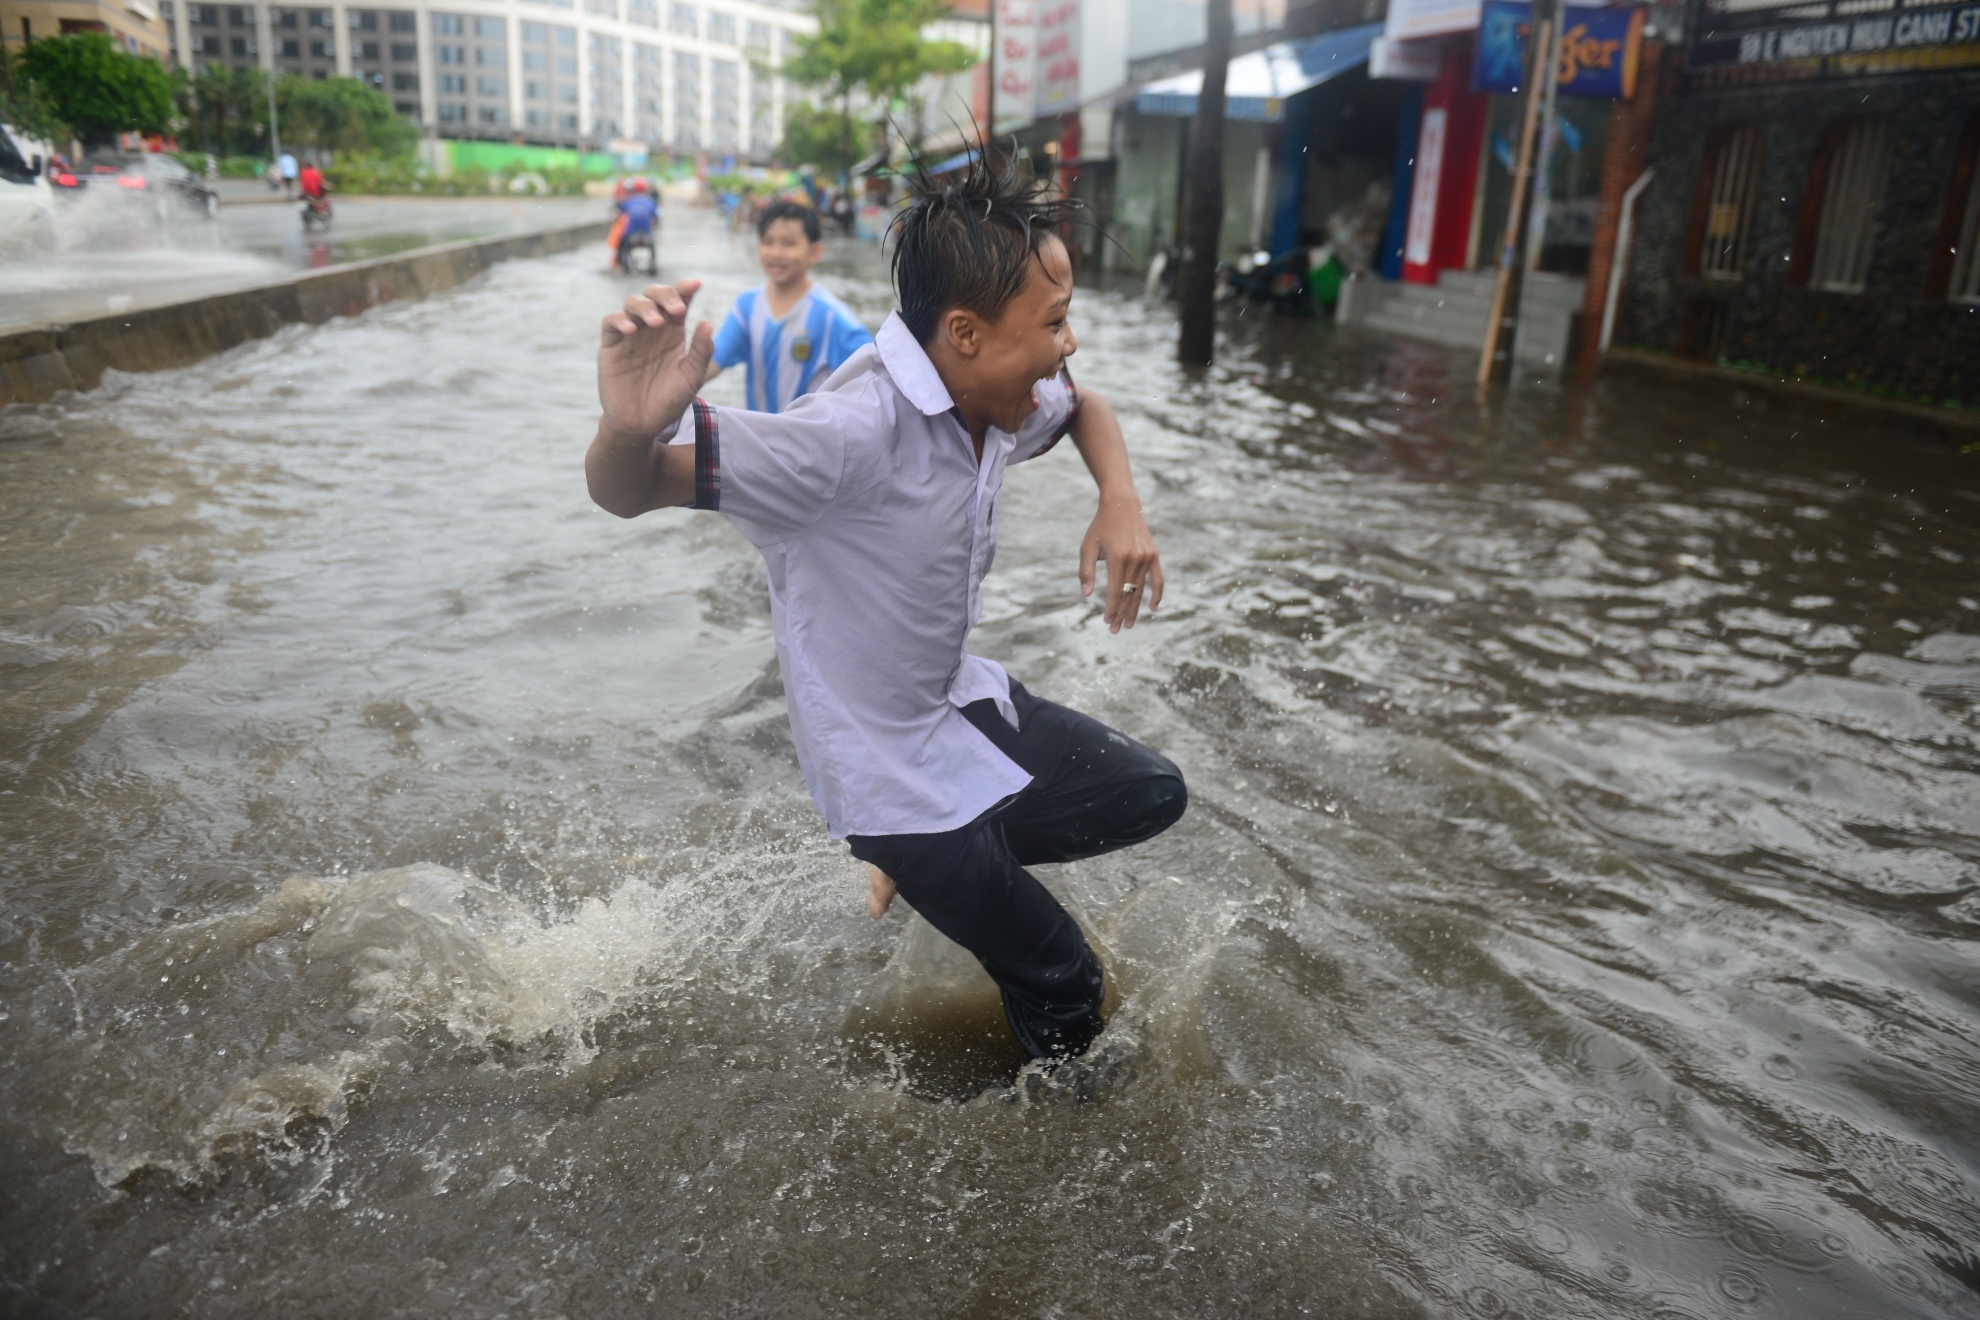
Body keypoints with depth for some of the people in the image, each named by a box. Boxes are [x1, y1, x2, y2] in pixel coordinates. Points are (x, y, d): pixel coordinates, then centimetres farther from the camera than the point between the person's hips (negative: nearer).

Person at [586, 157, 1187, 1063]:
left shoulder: (999, 400, -7)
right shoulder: (857, 430, -33)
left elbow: (1083, 406, 16)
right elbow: (627, 492, -35)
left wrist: (1121, 500, -5)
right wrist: (631, 429, -60)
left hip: (962, 702, 8)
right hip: (887, 769, -7)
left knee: (1152, 795, 17)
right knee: (1064, 993, 4)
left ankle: (960, 852, 23)